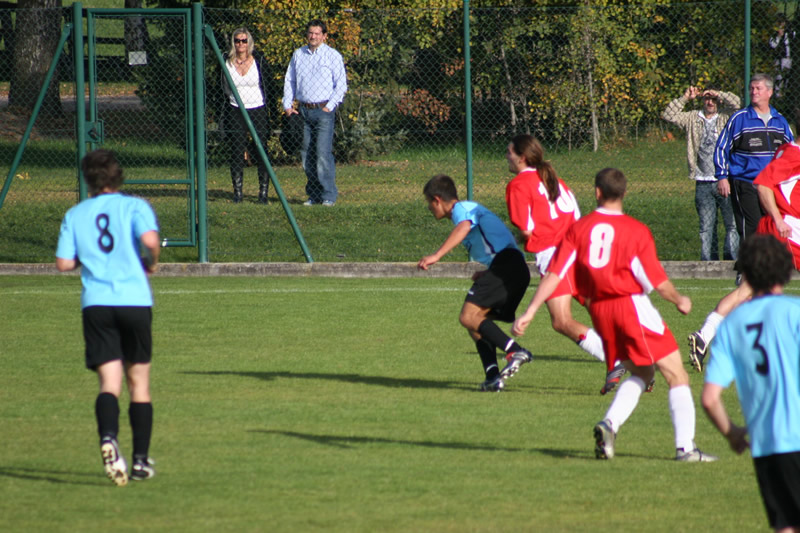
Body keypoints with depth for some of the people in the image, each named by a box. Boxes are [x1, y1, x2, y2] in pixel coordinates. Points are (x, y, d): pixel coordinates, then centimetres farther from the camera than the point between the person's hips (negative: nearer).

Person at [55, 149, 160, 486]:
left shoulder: (75, 215, 10)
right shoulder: (134, 206, 4)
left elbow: (64, 263, 4)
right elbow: (150, 239, -15)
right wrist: (151, 263, 6)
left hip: (96, 303, 1)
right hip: (135, 300, -1)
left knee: (109, 382, -7)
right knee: (139, 382, 13)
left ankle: (108, 437, -36)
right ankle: (141, 459, 14)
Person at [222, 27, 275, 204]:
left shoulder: (259, 61, -1)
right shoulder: (227, 63, 3)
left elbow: (269, 85, 4)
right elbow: (223, 89, 12)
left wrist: (269, 108, -1)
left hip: (258, 110, -1)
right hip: (235, 113, 1)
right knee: (236, 153, -1)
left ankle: (264, 192, 2)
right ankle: (237, 192, 5)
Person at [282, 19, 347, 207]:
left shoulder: (333, 56, 0)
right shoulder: (298, 55, 13)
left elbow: (341, 84, -1)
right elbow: (289, 81, 18)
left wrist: (330, 106, -9)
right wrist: (287, 104, 8)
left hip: (323, 109, -5)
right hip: (304, 110, 5)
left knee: (323, 153, -12)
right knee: (307, 155, 5)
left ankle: (329, 196, -9)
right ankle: (313, 195, 12)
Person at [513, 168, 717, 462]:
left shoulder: (578, 229, 4)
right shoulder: (636, 230, -6)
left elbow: (554, 274, -2)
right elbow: (657, 281, -6)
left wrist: (530, 311, 0)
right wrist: (680, 300, 13)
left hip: (600, 310, 5)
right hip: (632, 305, -5)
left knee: (641, 372, 22)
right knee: (676, 375, 3)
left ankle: (610, 423, 0)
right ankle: (685, 446, -6)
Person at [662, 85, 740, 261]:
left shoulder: (725, 117, 6)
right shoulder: (692, 119, 13)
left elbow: (736, 103, -10)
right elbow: (669, 115, 6)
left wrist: (718, 94, -7)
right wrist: (685, 98, 0)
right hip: (703, 183, 3)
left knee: (732, 223, -6)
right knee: (706, 226, 6)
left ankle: (731, 258, -2)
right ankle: (708, 261, 9)